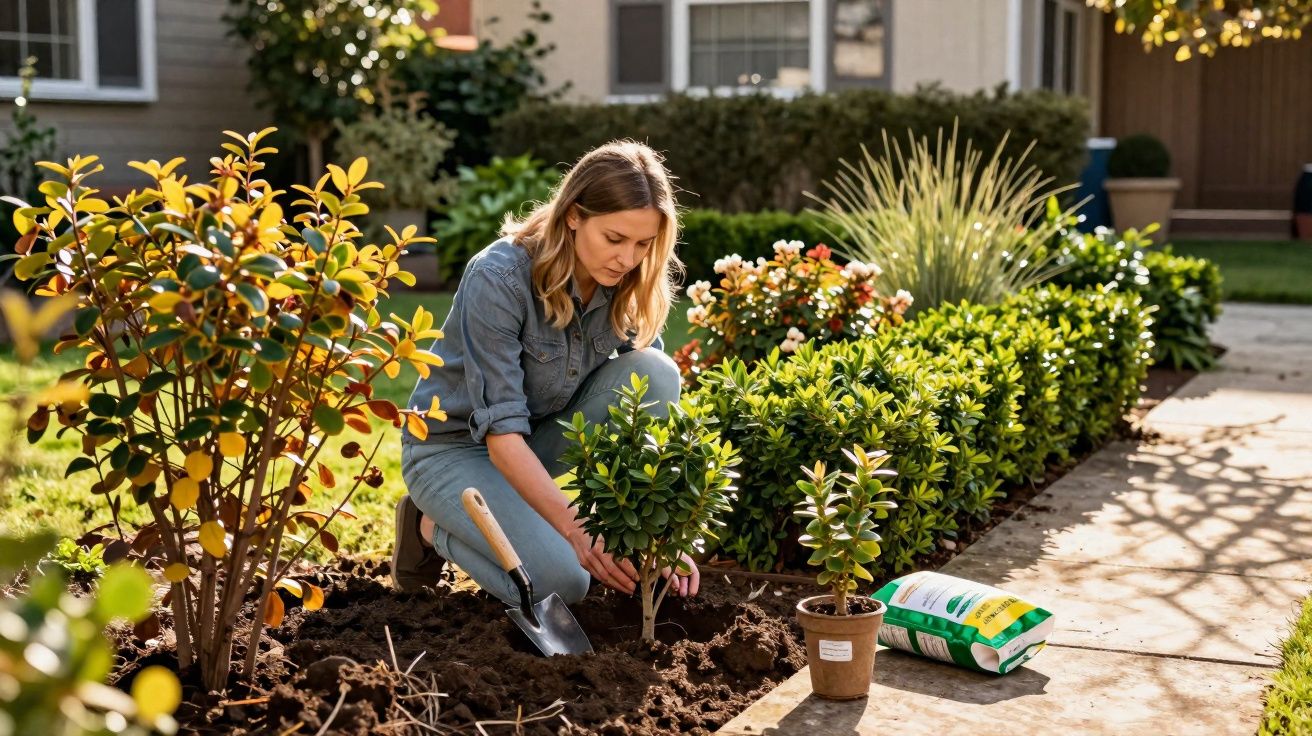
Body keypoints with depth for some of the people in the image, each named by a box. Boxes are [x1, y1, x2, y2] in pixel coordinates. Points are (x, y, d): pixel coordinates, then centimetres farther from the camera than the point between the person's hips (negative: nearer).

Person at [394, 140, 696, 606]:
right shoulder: (499, 279, -29)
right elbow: (501, 431, -30)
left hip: (543, 434, 5)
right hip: (455, 447, -5)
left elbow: (652, 407, -11)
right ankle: (433, 527, 2)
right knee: (560, 580, -27)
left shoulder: (631, 287, -11)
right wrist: (575, 531, -33)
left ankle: (626, 544, -8)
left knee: (656, 372, -21)